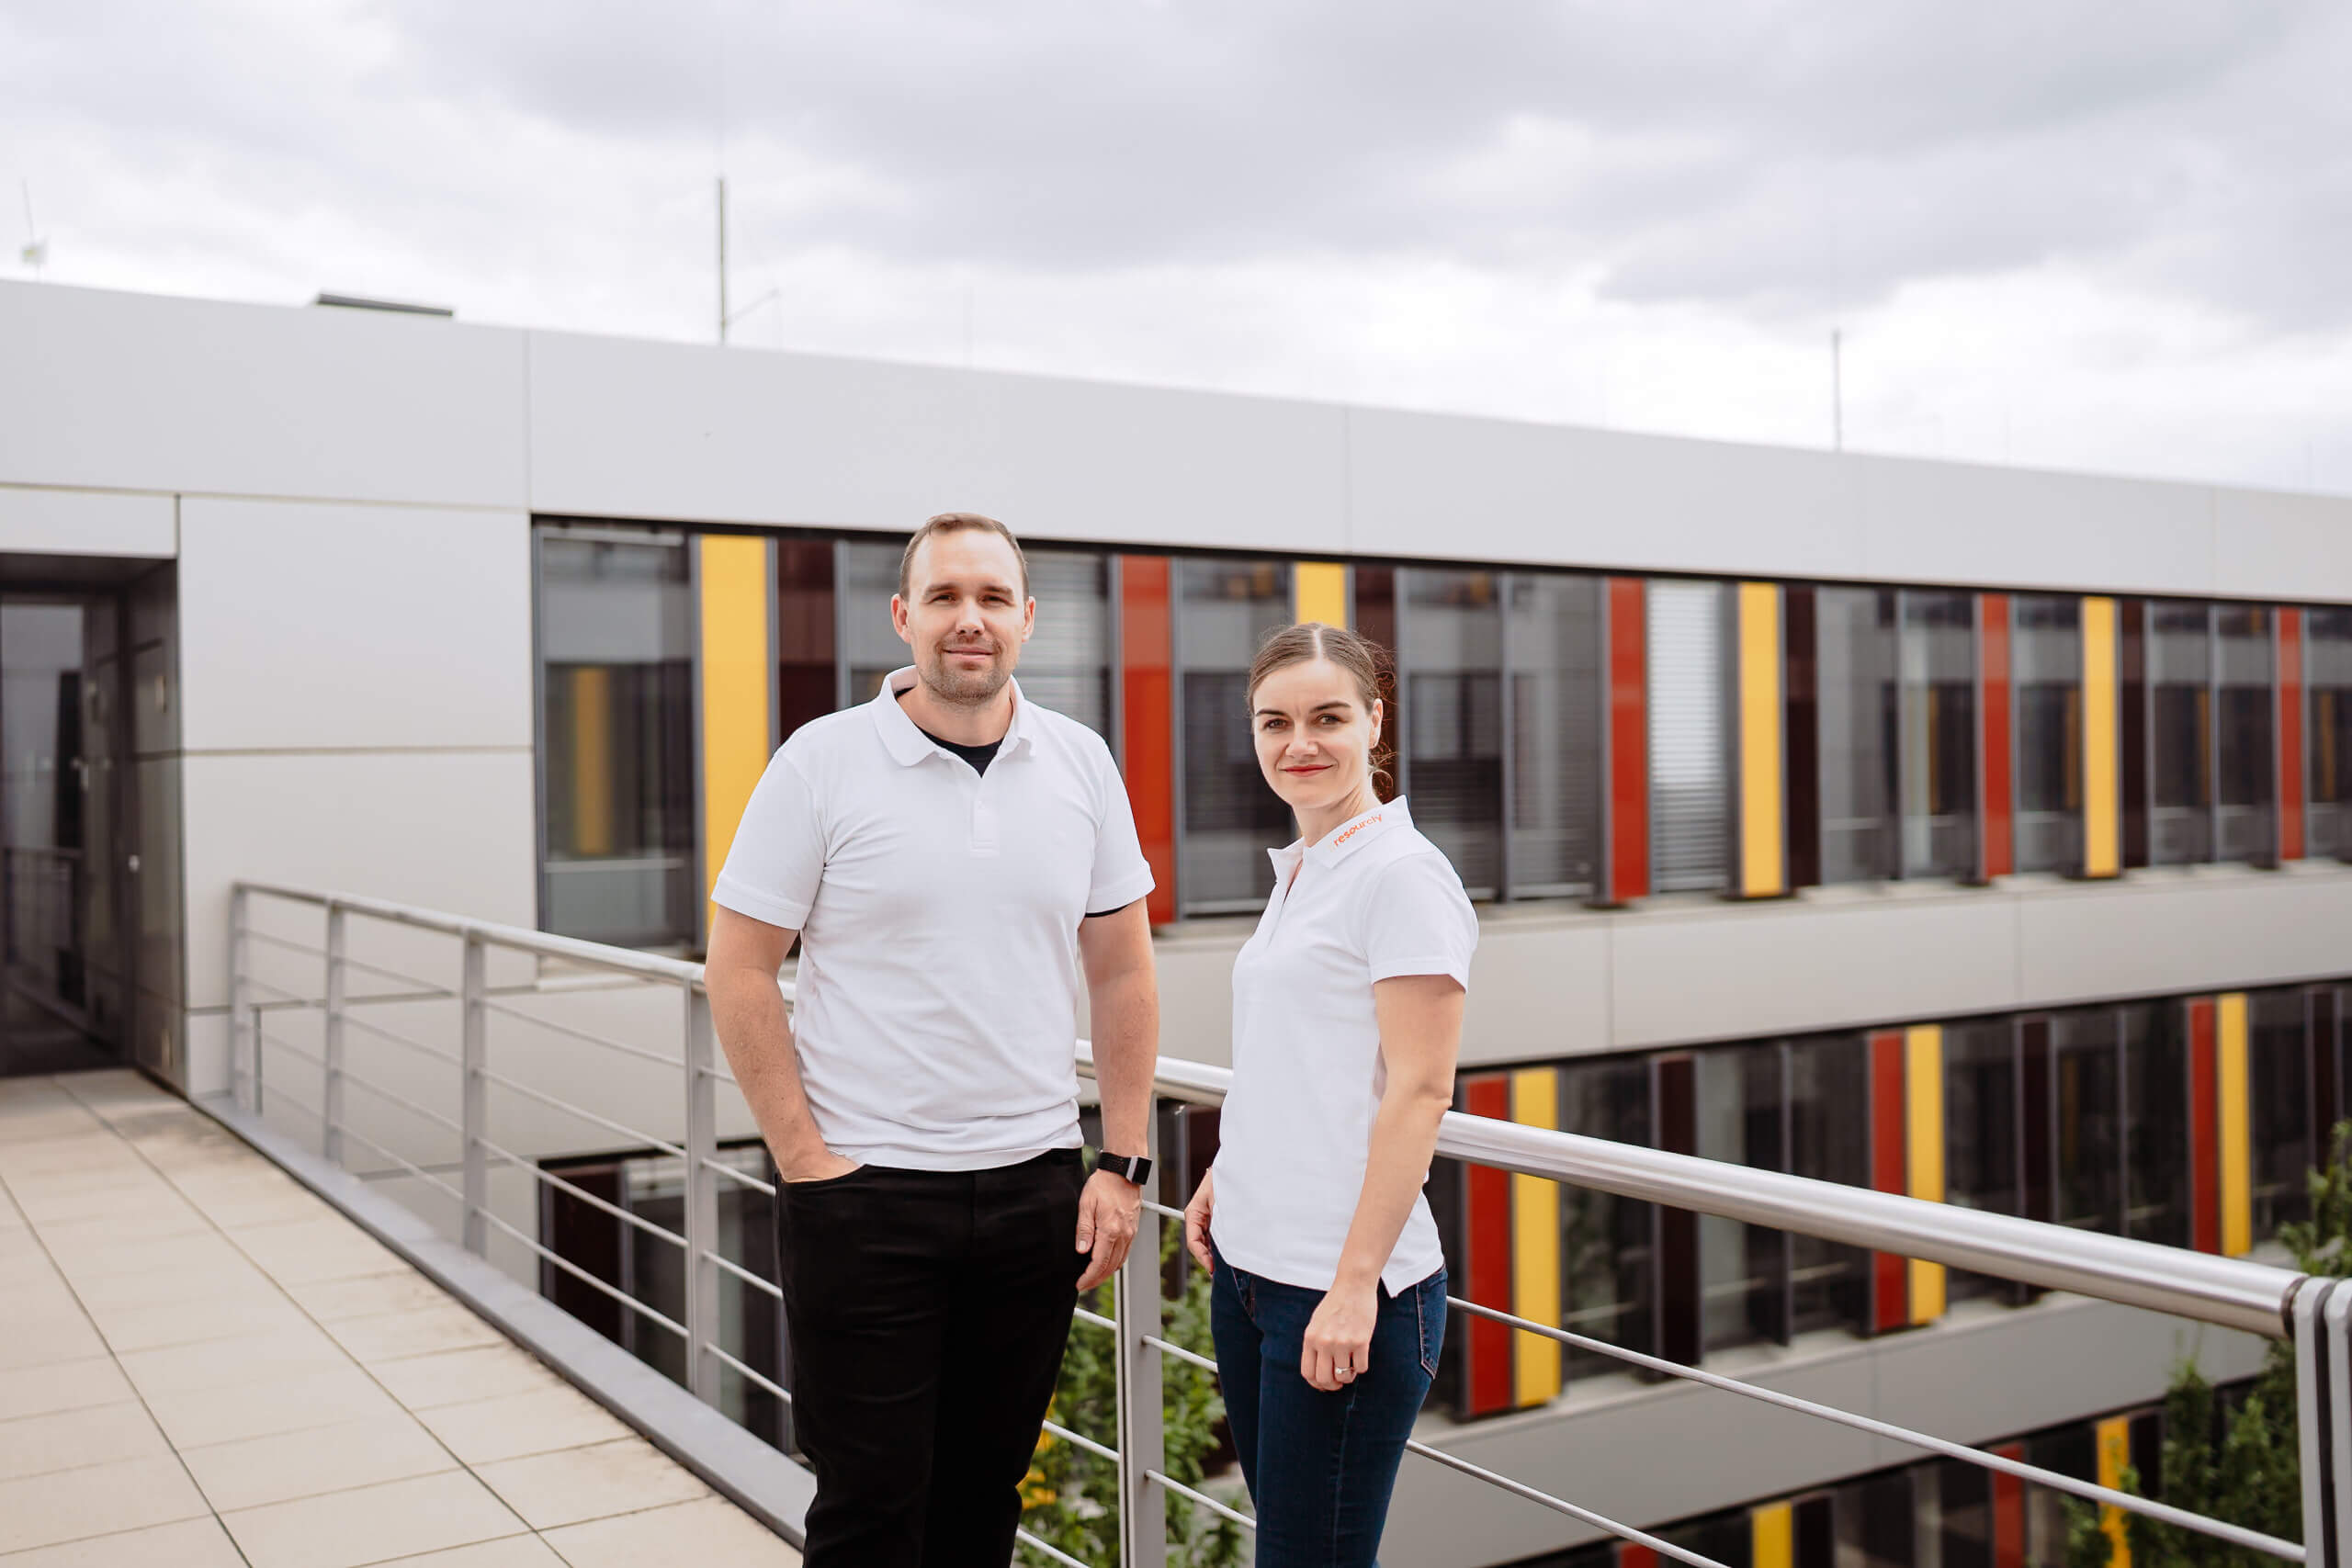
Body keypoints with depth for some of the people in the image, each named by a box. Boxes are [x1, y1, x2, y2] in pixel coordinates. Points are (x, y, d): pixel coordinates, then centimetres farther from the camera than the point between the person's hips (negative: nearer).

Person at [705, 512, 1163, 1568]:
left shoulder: (1080, 763, 5)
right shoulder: (823, 761, -5)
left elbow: (1121, 972, 9)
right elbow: (739, 971, -4)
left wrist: (1124, 1163, 3)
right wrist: (804, 1158, -10)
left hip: (1035, 1190, 3)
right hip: (863, 1193, -3)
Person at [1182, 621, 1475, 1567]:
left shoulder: (1401, 875, -12)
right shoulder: (1297, 872, 13)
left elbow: (1419, 1091, -16)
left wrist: (1356, 1284, -19)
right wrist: (1221, 1178, 13)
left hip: (1345, 1288, -8)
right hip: (1250, 1267, 8)